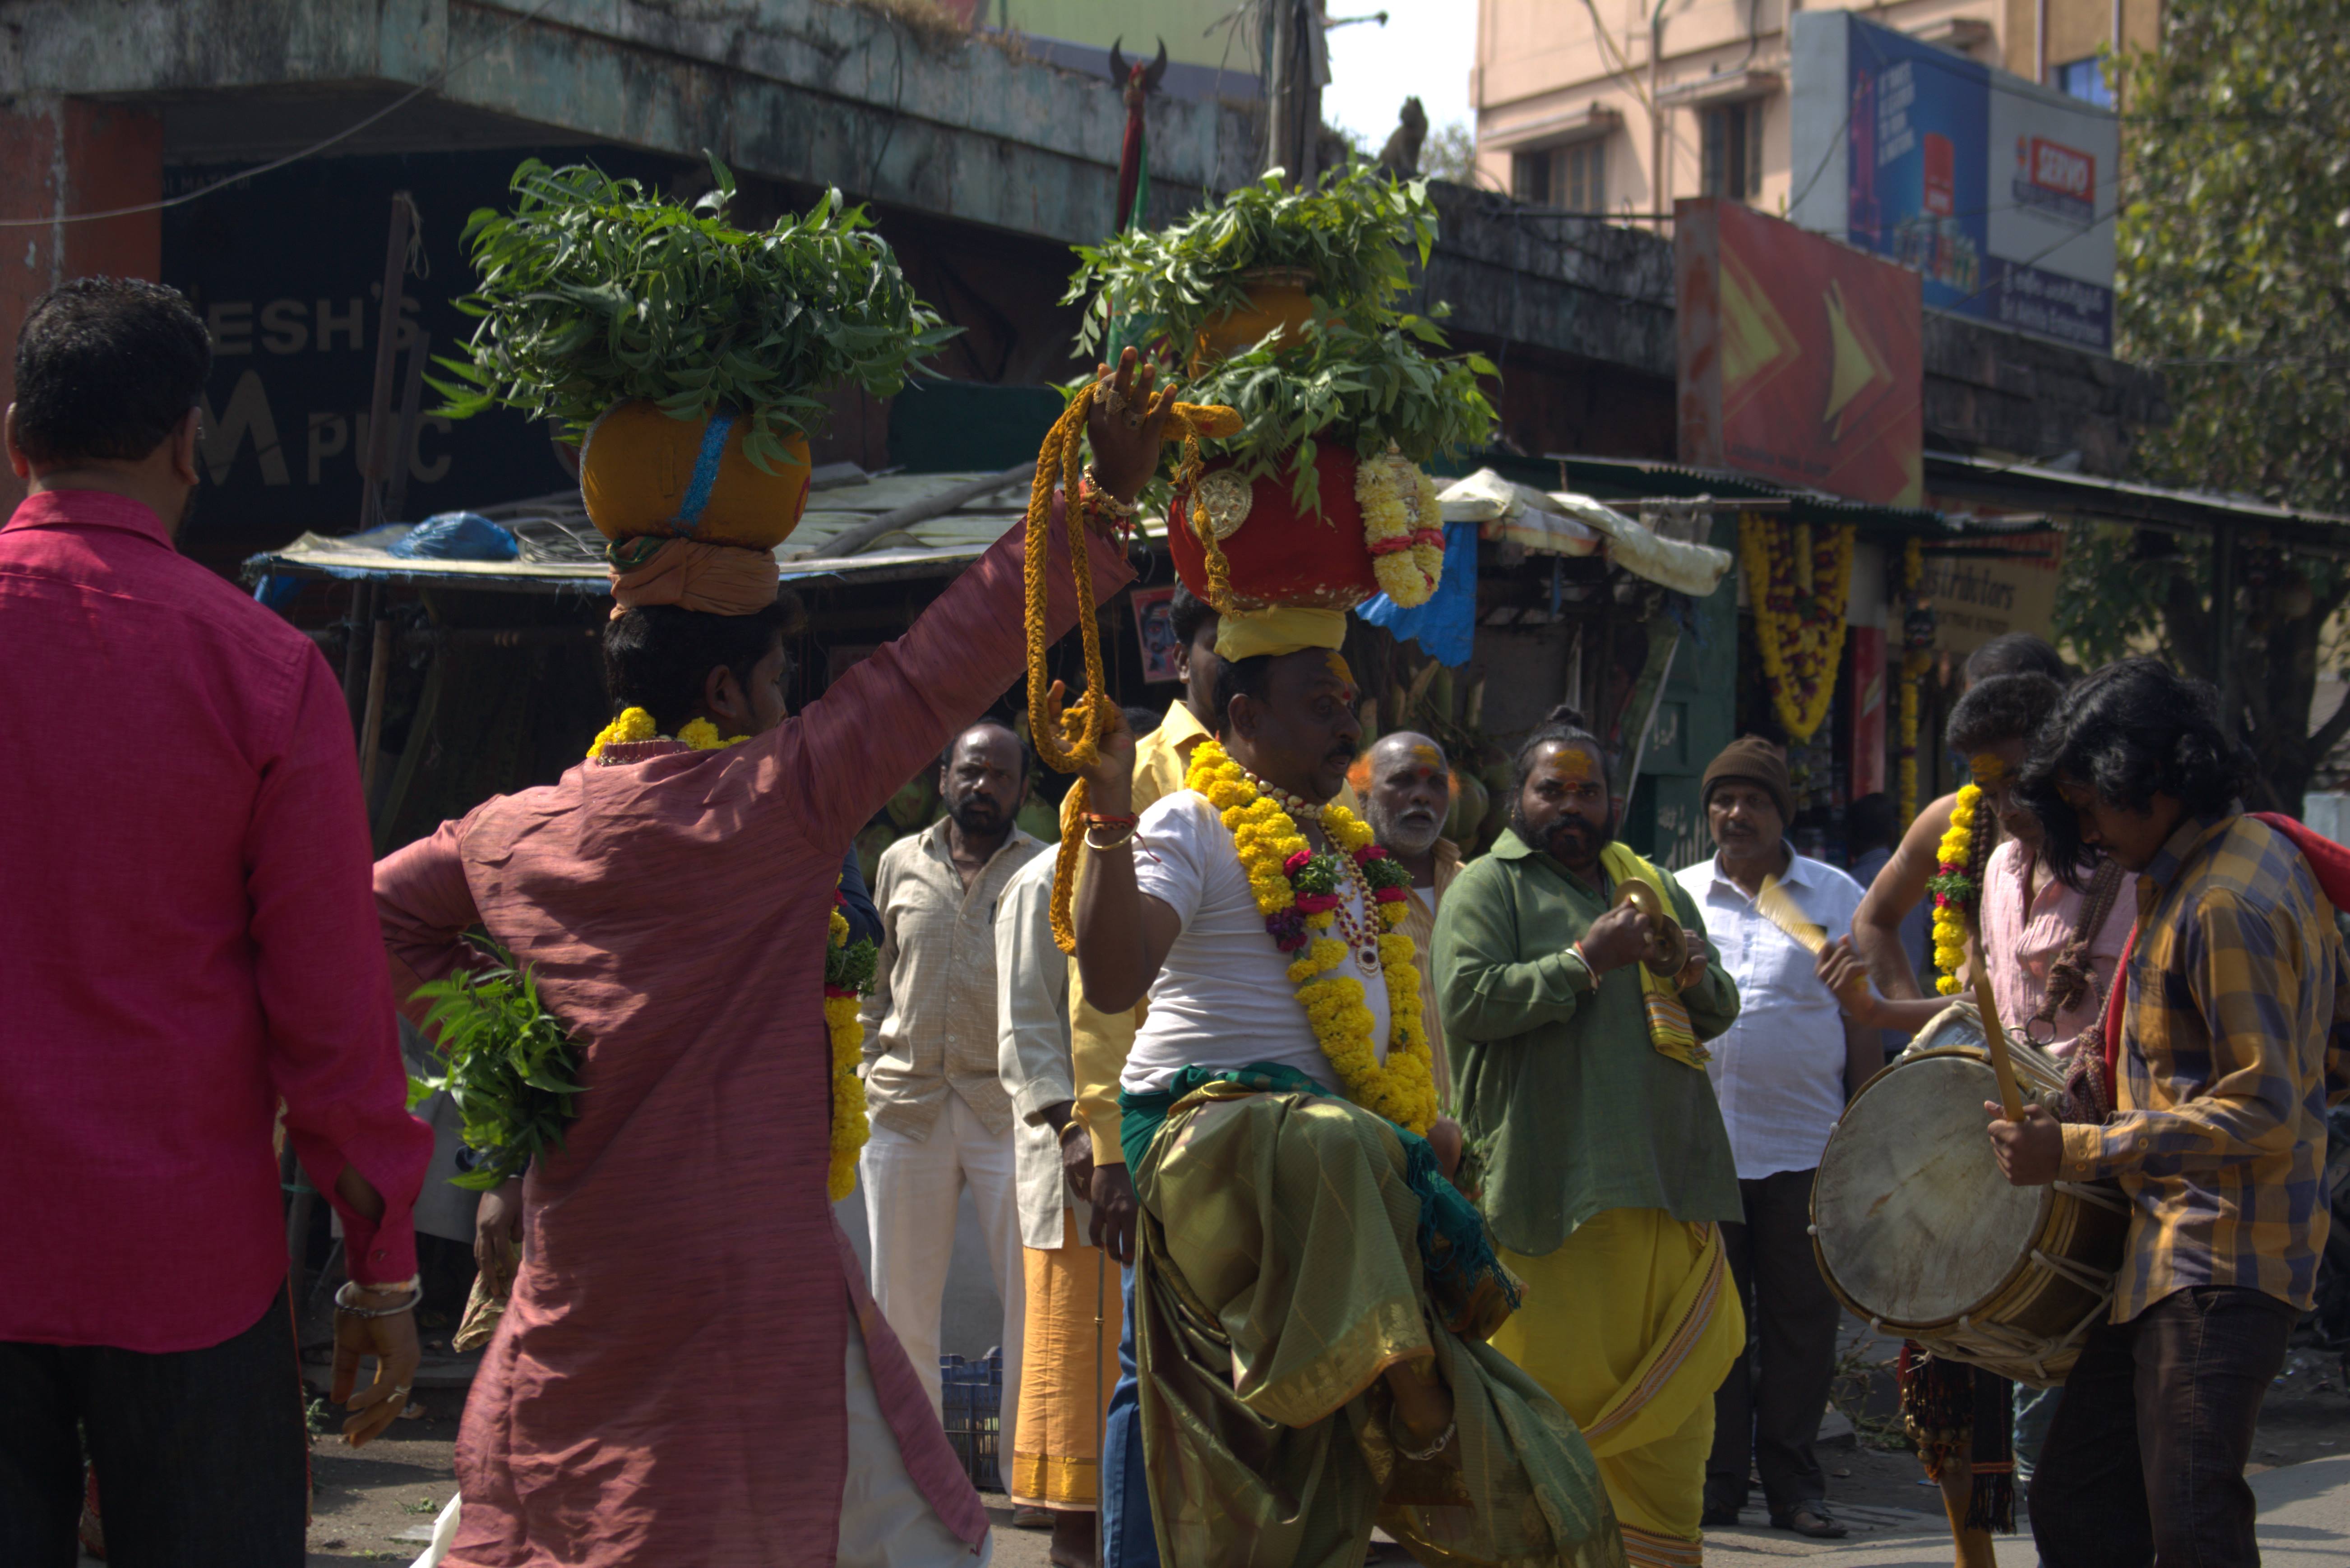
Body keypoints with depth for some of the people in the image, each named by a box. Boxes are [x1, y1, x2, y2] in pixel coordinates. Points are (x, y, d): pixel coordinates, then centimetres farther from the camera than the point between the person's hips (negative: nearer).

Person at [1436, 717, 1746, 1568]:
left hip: (1667, 1183, 6)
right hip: (1549, 1190, -6)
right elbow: (1467, 1002, -13)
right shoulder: (1486, 887, 1)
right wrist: (1586, 960, -14)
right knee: (1557, 1384, -3)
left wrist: (1691, 972, -1)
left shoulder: (1654, 887, 20)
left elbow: (1720, 1012, 21)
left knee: (1673, 1403, 8)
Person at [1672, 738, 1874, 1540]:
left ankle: (1792, 1481, 9)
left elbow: (1861, 1020, 8)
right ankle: (1717, 1476, 12)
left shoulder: (1837, 897, 7)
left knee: (1802, 1315, 1)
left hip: (1805, 1144, -1)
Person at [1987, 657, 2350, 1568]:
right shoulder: (2261, 852, 13)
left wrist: (2076, 1152, -20)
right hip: (2165, 1252, 11)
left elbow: (2264, 1119, -22)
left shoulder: (2225, 906, -18)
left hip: (2217, 1266, -11)